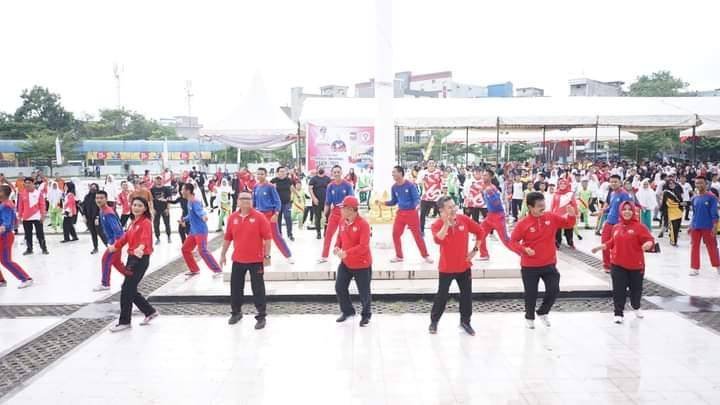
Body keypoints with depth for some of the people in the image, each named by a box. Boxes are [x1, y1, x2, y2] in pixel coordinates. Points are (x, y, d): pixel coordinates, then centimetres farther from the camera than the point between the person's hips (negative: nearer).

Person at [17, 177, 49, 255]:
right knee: (28, 234, 10)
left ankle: (44, 248, 9)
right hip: (26, 218, 3)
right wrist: (19, 216, 6)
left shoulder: (39, 193, -3)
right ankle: (29, 249, 20)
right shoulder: (22, 194, 2)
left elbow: (42, 204, -3)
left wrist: (43, 215, -5)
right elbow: (20, 206, 6)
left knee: (40, 233, 2)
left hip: (37, 217, -2)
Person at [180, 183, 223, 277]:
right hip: (193, 231, 10)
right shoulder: (189, 202, 12)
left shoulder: (195, 202, -17)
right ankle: (194, 270, 25)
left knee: (203, 251, -16)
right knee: (185, 249, 14)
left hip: (200, 231, -10)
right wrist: (184, 220, 41)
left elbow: (200, 211, -37)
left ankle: (218, 270, -11)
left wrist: (203, 216, -58)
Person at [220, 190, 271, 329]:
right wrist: (223, 254, 13)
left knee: (258, 288, 1)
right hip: (238, 259, 4)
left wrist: (267, 256, -12)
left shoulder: (259, 217, -10)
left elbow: (267, 238, -10)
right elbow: (228, 238, 11)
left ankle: (261, 316, 11)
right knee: (235, 287, 14)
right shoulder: (232, 218, 3)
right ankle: (236, 312, 33)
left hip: (256, 260, -4)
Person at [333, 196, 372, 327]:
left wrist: (346, 253, -33)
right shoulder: (342, 222, 1)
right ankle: (347, 311, 31)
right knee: (339, 287, 10)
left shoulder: (363, 224, -22)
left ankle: (366, 315, 28)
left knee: (364, 292, 5)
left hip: (362, 264, -7)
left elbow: (363, 246, -27)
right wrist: (337, 247, -8)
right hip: (345, 263, 7)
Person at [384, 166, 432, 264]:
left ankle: (425, 255, 12)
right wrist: (383, 203, -3)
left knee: (417, 235, -1)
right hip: (400, 213, 5)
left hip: (411, 213, -5)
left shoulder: (410, 185, -13)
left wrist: (416, 206, -34)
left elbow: (417, 199, -14)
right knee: (395, 234, 3)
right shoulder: (394, 187, 2)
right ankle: (399, 256, 19)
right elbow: (394, 201, 10)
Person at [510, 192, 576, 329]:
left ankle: (543, 313, 31)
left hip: (549, 264, 3)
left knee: (554, 290, 5)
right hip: (529, 266, -3)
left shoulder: (551, 217, -4)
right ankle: (529, 317, 33)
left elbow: (567, 224, 6)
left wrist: (571, 215, -15)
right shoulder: (522, 223, -14)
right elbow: (513, 242, -10)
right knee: (531, 294, 9)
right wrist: (524, 249, -26)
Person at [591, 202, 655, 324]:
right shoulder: (616, 227, 6)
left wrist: (648, 244, -35)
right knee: (618, 290, -2)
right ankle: (618, 314, 6)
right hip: (618, 264, 2)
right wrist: (600, 247, 19)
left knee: (636, 288, 15)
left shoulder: (639, 226, -8)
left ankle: (636, 308, 42)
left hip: (636, 265, -2)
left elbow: (650, 240, -14)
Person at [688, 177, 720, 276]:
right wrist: (691, 225, 16)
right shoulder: (694, 198, 6)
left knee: (712, 247, 7)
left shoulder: (711, 197, -8)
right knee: (694, 247, 6)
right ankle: (695, 268, 15)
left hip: (708, 226, -4)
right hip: (695, 226, 4)